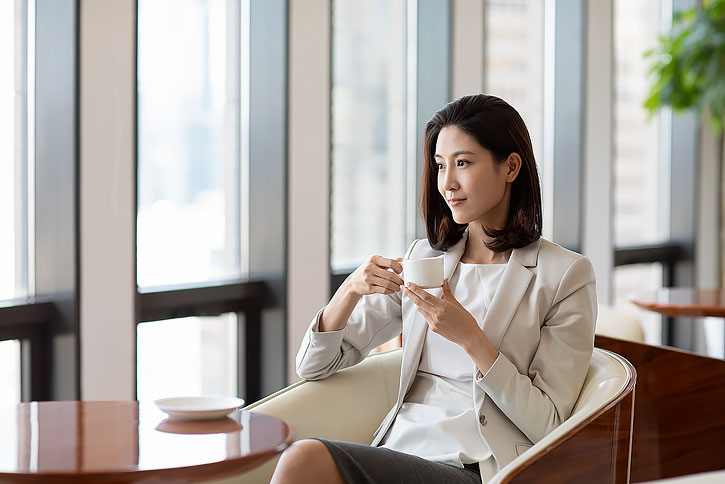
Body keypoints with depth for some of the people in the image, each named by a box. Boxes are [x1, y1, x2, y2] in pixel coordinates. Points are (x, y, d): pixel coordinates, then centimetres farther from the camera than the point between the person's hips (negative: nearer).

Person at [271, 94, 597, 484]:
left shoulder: (566, 275, 3)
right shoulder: (423, 257, 17)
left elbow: (546, 424, -2)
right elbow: (313, 366, 15)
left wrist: (470, 337, -13)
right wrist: (351, 289, -5)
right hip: (399, 446, 5)